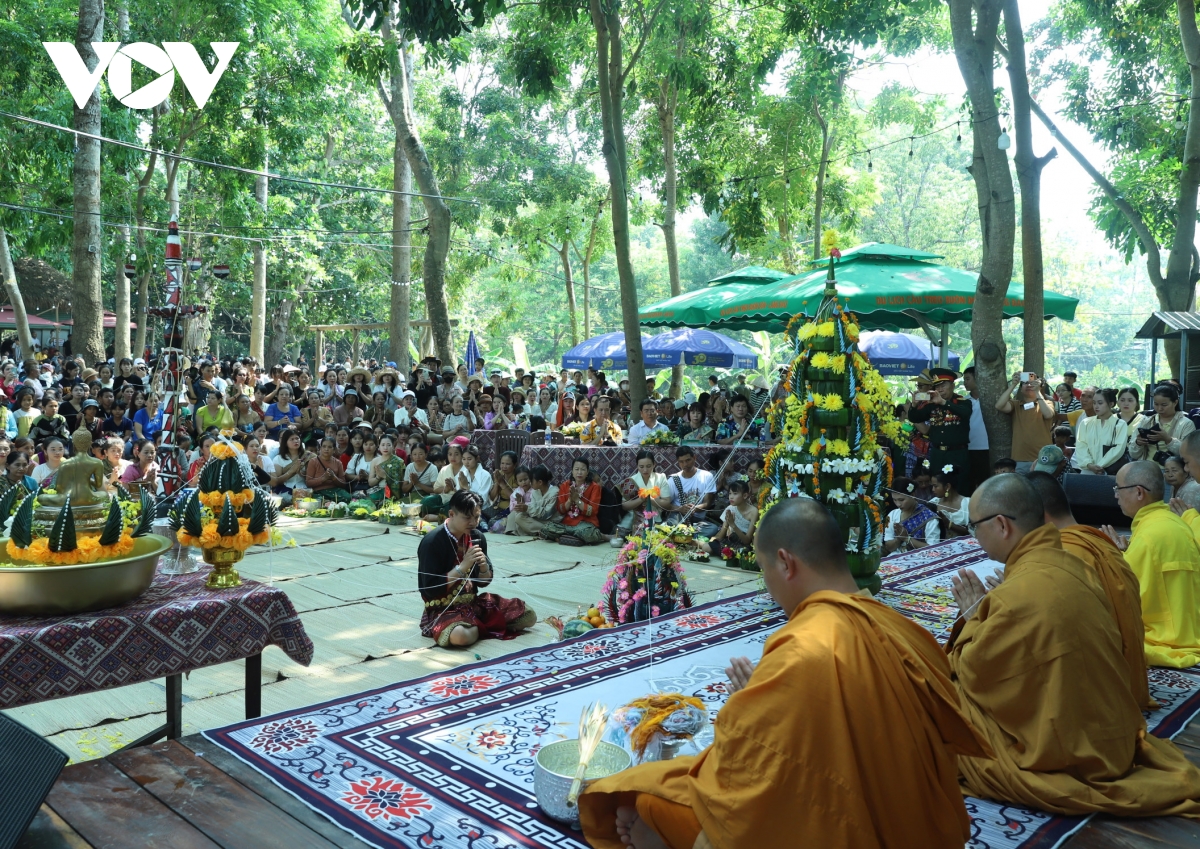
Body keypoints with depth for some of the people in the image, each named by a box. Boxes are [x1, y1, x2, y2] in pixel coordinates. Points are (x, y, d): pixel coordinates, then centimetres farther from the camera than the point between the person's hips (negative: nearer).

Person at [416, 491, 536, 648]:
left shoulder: (477, 537, 1)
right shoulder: (432, 542, -18)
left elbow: (483, 582, 9)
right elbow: (431, 589, -20)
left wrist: (484, 567, -14)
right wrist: (462, 566, -25)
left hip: (474, 603, 6)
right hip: (443, 610, -6)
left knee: (529, 616, -3)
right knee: (460, 635, -40)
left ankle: (477, 626, 6)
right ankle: (483, 627, -5)